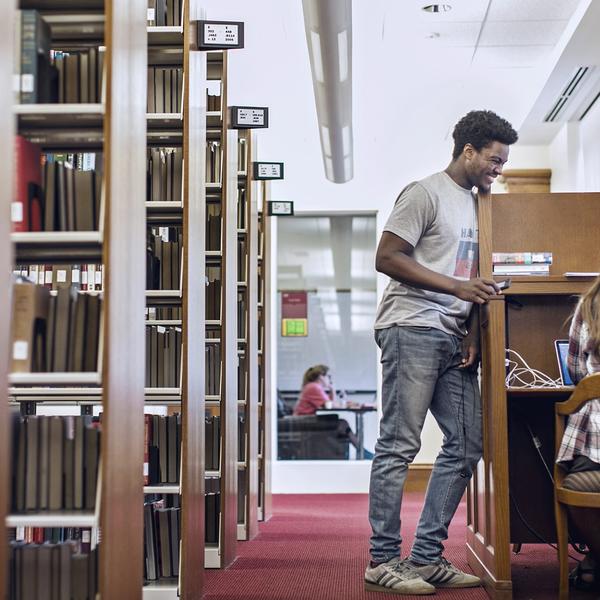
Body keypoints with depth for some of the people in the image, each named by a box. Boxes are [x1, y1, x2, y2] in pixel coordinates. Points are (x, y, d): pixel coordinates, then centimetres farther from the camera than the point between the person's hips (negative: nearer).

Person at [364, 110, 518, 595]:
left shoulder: (477, 204, 21)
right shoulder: (425, 194, -3)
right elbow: (387, 258, -11)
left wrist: (472, 333, 7)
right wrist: (456, 286, -16)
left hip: (453, 338, 9)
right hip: (412, 330, -9)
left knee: (466, 445, 5)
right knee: (399, 445, -7)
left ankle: (427, 558, 12)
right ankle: (383, 560, 0)